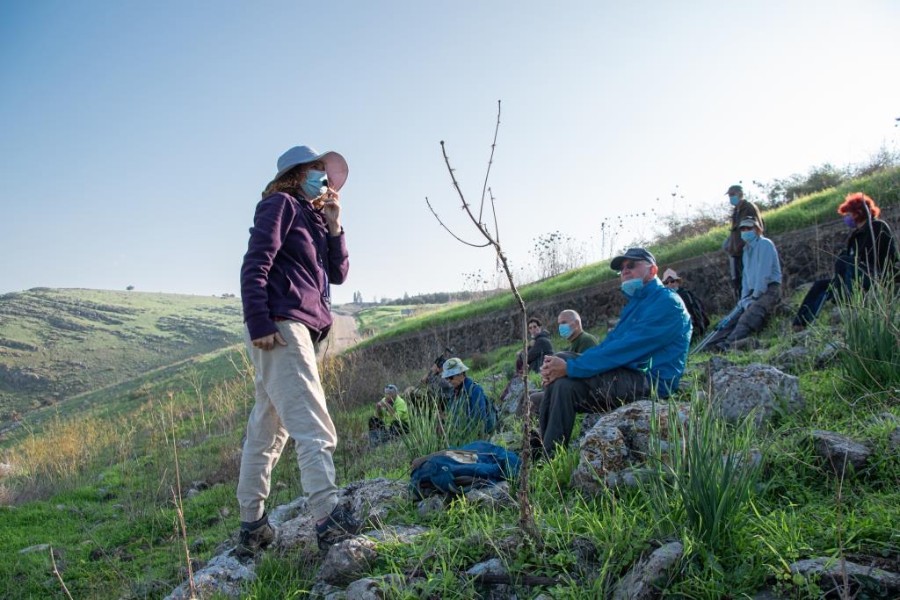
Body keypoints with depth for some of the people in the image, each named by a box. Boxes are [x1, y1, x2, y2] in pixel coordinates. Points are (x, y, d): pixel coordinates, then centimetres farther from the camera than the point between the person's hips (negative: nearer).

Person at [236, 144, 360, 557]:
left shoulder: (314, 218, 26)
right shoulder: (280, 205, 1)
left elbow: (338, 274, 19)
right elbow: (254, 266, -11)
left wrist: (334, 226, 8)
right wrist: (260, 324, -20)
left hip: (298, 330, 9)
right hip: (280, 326, -9)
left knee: (266, 433, 10)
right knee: (313, 428, -16)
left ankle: (252, 528, 17)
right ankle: (329, 519, -20)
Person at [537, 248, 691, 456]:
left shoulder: (666, 302, -9)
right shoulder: (635, 304, 22)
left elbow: (624, 350, -21)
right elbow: (607, 345, 14)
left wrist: (570, 367, -22)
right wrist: (559, 366, -3)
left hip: (650, 382, -10)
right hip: (630, 377, 10)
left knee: (565, 384, -24)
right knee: (557, 379, -3)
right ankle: (541, 452, -7)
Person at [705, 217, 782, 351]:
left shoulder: (765, 244, -7)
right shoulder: (747, 249, 20)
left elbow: (764, 273, -15)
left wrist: (755, 297, -15)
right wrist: (745, 298, 2)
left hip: (769, 289, -8)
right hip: (754, 291, 8)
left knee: (749, 317, -29)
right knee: (733, 317, -10)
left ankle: (728, 345, -50)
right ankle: (710, 346, -25)